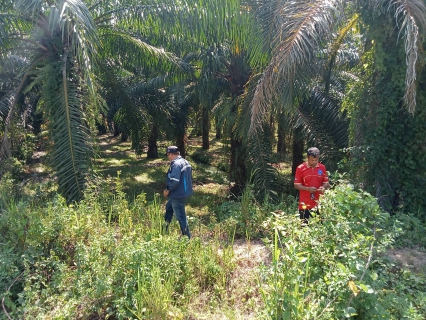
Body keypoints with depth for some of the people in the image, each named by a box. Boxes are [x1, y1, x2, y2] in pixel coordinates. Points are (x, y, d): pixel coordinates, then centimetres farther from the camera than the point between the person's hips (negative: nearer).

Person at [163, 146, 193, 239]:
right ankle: (165, 229, 43)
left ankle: (187, 237, 10)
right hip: (184, 192, 11)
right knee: (168, 208, 28)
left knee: (181, 217, 0)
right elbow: (189, 178, 16)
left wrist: (167, 190, -14)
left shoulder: (176, 164, -21)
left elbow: (174, 181, -30)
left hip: (178, 195, -11)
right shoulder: (185, 162, 10)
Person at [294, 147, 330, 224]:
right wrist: (308, 189, -20)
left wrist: (323, 187, -13)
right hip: (305, 204, -2)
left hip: (319, 204, 2)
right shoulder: (300, 168, -5)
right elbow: (296, 185, -3)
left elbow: (326, 183, 10)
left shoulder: (322, 167, 5)